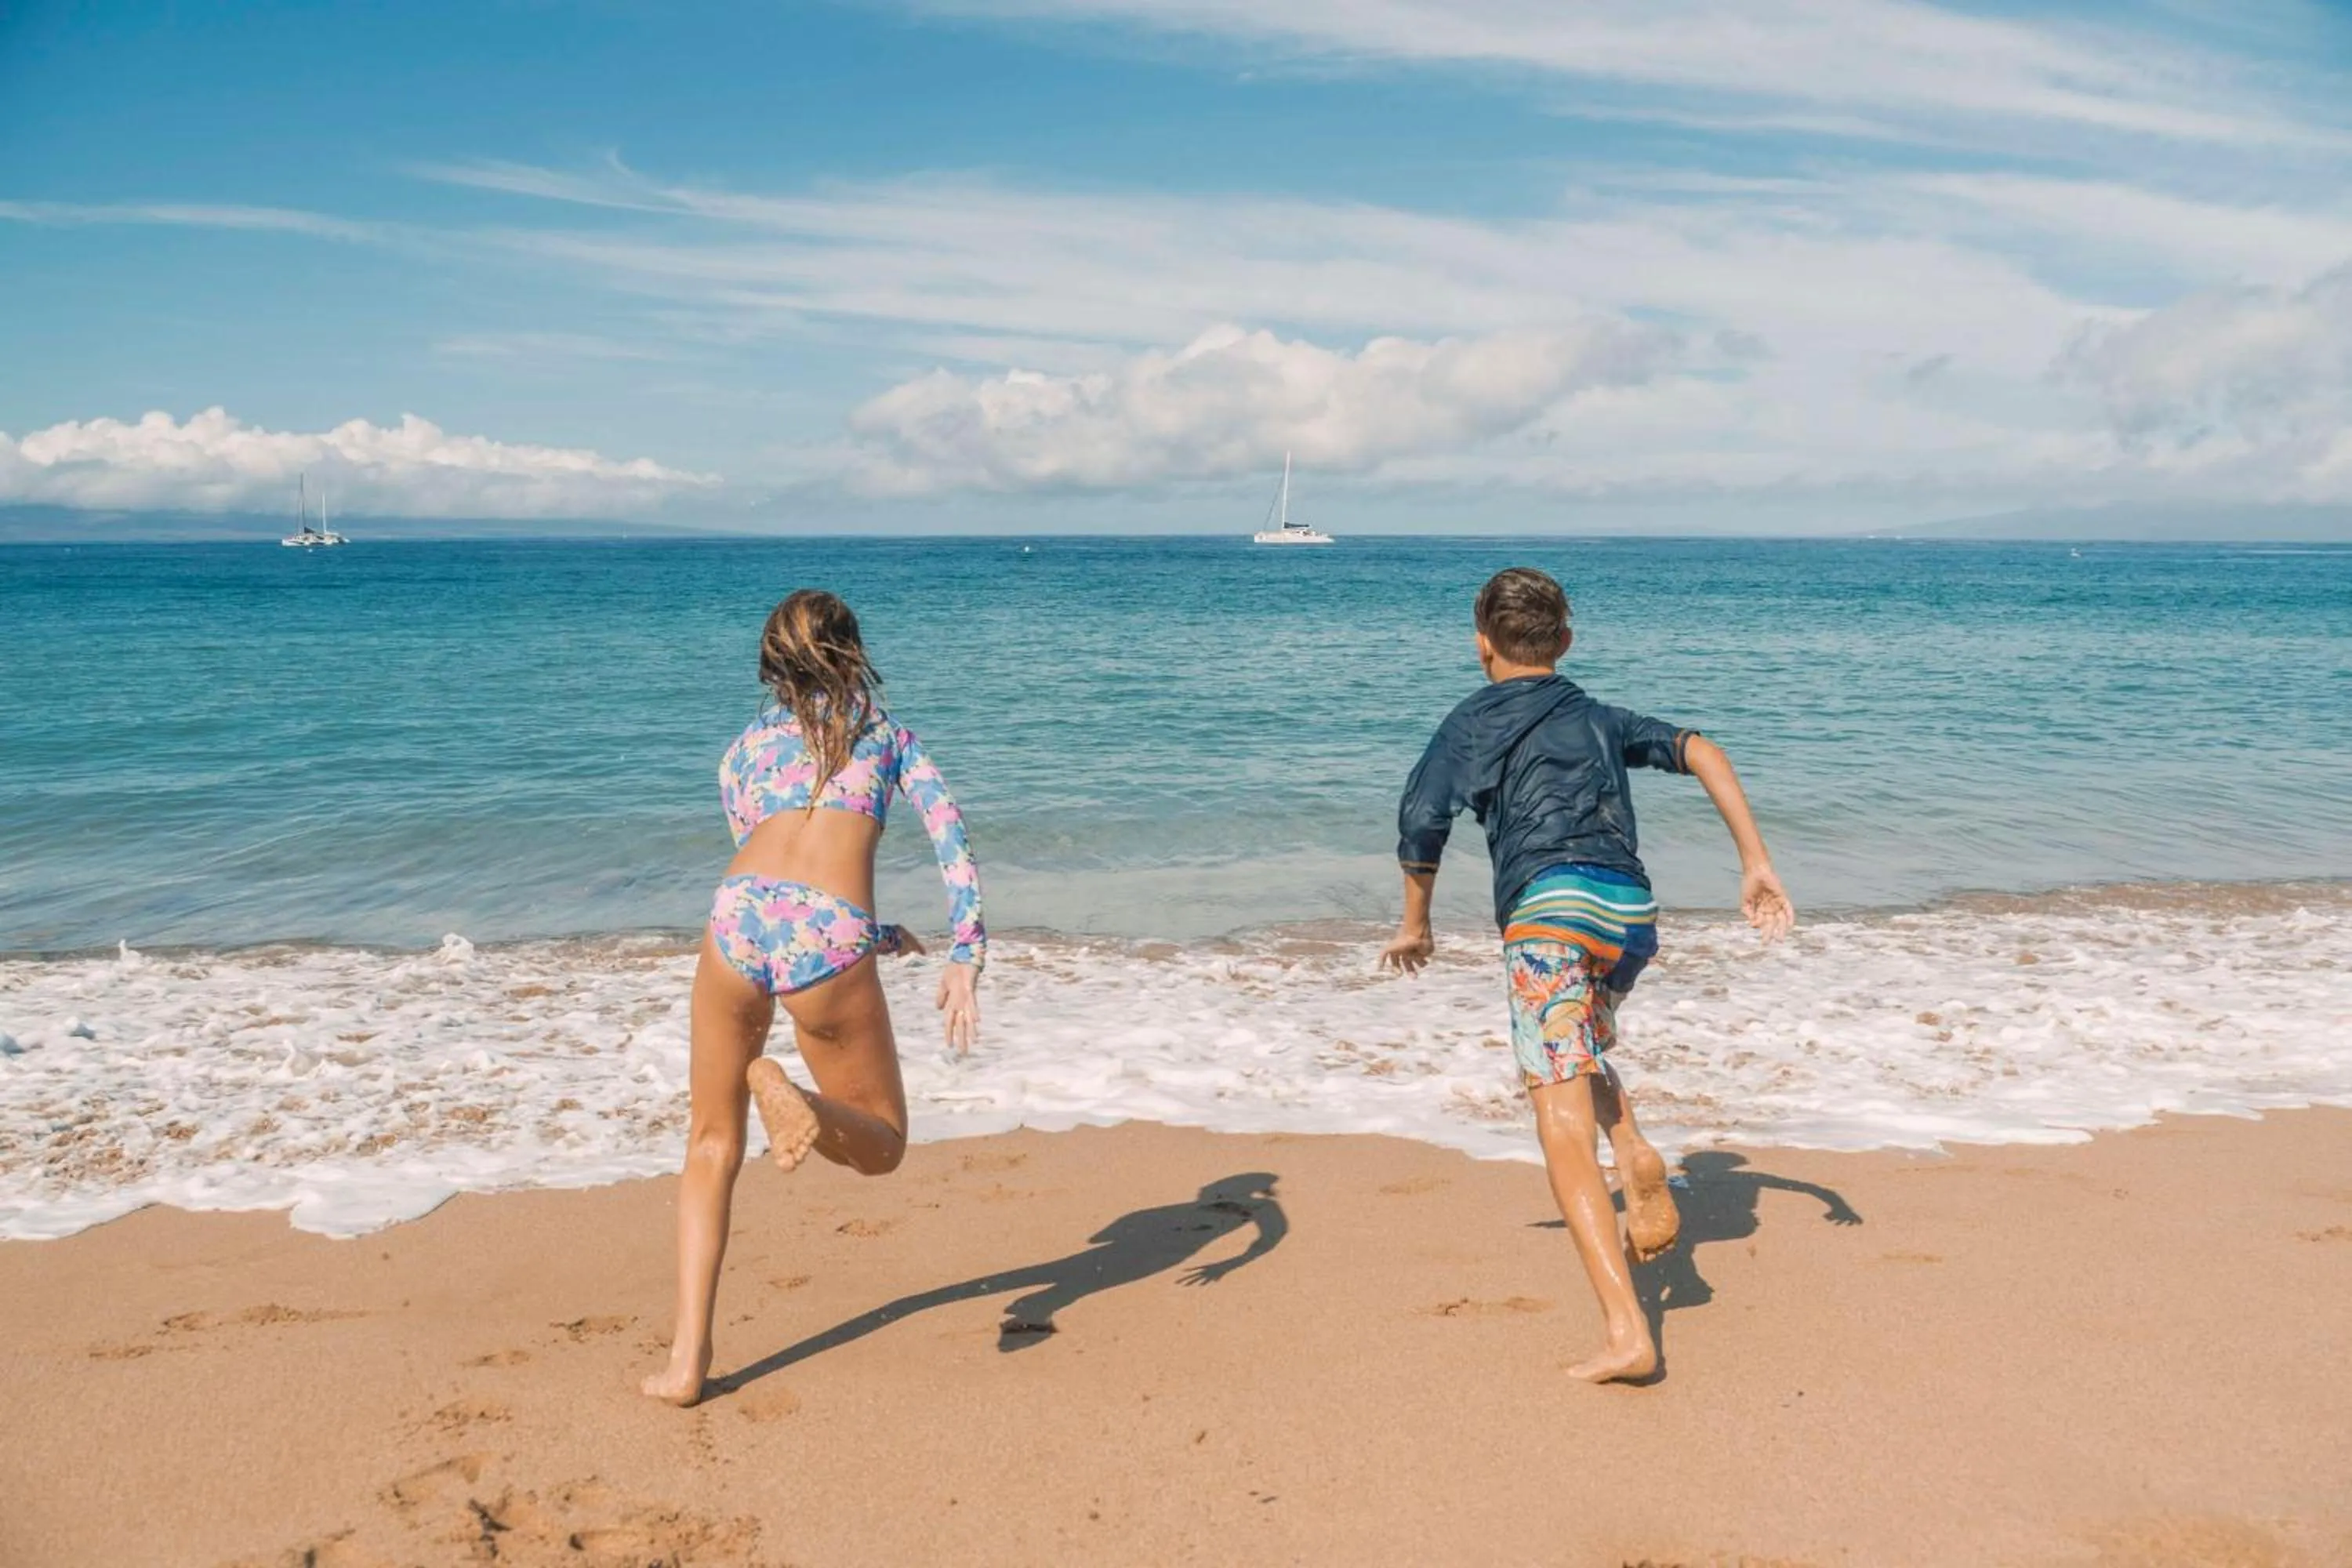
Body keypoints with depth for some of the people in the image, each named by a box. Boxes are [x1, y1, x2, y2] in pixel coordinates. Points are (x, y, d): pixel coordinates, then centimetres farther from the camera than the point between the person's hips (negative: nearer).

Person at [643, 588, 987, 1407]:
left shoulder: (744, 746, 28)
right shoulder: (887, 730, 24)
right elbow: (951, 838, 8)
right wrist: (965, 954, 2)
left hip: (740, 916, 2)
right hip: (831, 938, -2)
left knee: (712, 1144, 20)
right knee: (881, 1146, 17)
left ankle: (688, 1358, 10)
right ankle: (785, 1091, -16)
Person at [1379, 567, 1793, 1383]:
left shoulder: (1471, 722, 14)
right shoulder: (1602, 718, 27)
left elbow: (1422, 824, 1)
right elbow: (1702, 752, 14)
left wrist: (1415, 924, 15)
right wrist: (1757, 864, 11)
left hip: (1551, 910, -5)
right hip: (1634, 912, 5)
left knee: (1567, 1134, -6)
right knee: (1578, 1042, 35)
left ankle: (1628, 1334, -15)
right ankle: (1635, 1154, 8)